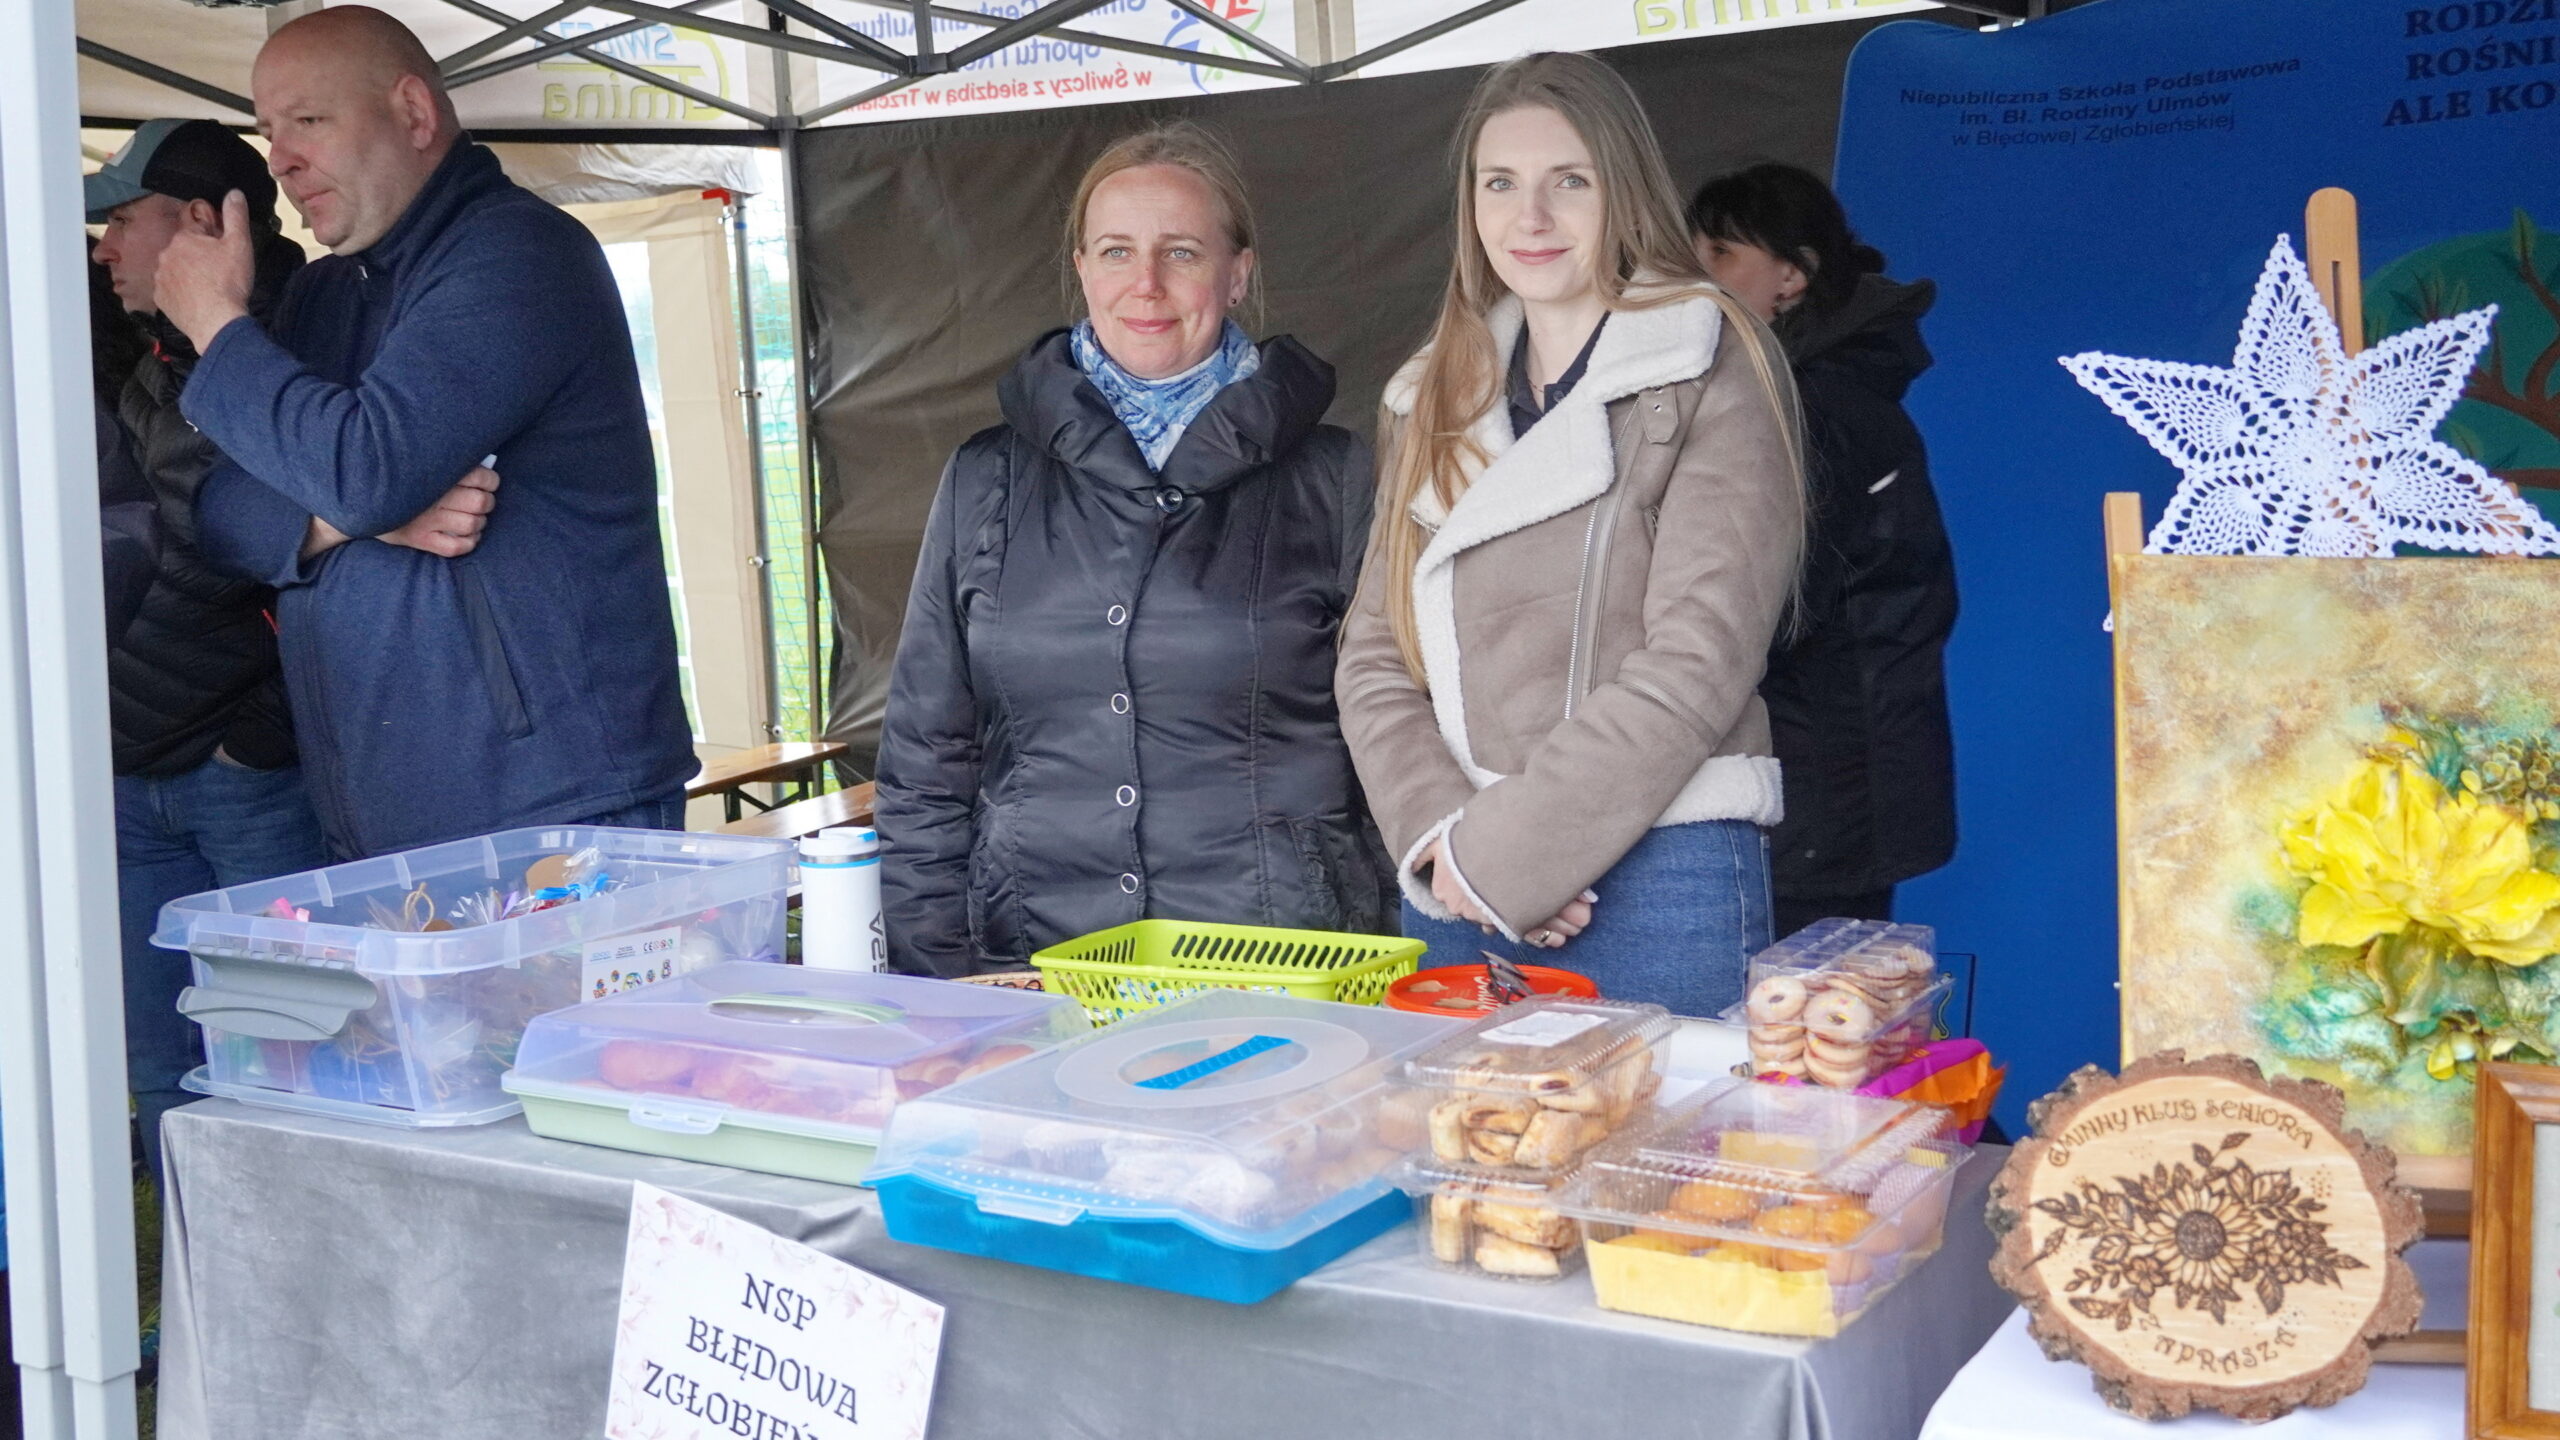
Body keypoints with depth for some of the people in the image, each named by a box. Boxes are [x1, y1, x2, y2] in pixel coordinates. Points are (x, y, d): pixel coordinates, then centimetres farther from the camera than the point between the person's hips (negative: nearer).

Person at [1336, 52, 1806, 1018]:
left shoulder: (1712, 374, -3)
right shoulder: (1435, 400, 13)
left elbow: (1696, 662, -12)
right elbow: (1375, 650, 8)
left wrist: (1498, 855, -12)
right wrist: (1440, 836, -9)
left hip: (1659, 876, -4)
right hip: (1451, 889, 5)